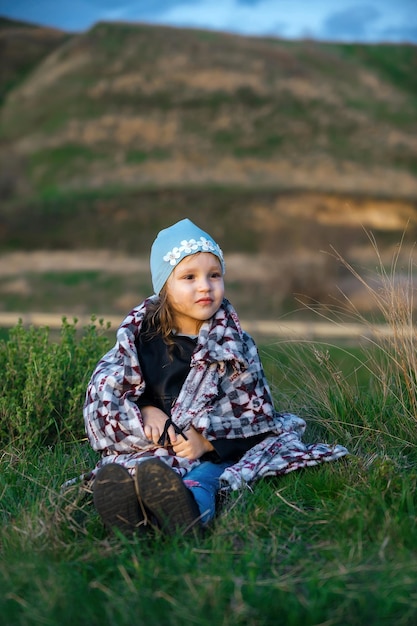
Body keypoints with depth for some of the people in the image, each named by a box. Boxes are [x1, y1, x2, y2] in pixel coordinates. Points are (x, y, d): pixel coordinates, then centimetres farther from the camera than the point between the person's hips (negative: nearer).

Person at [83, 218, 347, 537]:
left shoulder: (234, 344, 3)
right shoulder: (139, 334, 7)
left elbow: (256, 415, 0)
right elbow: (102, 390, 6)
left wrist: (207, 440, -16)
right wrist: (145, 411, -11)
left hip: (212, 453, -1)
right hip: (151, 448, 2)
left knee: (203, 477, -37)